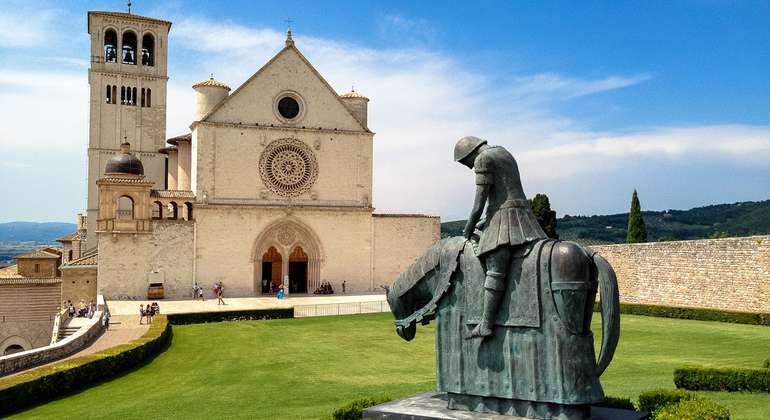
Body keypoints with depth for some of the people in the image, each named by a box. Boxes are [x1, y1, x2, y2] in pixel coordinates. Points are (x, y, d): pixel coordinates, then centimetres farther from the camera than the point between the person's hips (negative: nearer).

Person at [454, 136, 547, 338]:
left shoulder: (483, 159, -4)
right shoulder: (504, 153, 24)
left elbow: (480, 201, -8)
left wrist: (469, 229, 2)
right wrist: (486, 221, 25)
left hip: (502, 217, -10)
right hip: (523, 213, 10)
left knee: (495, 269, -19)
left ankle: (485, 324, -26)